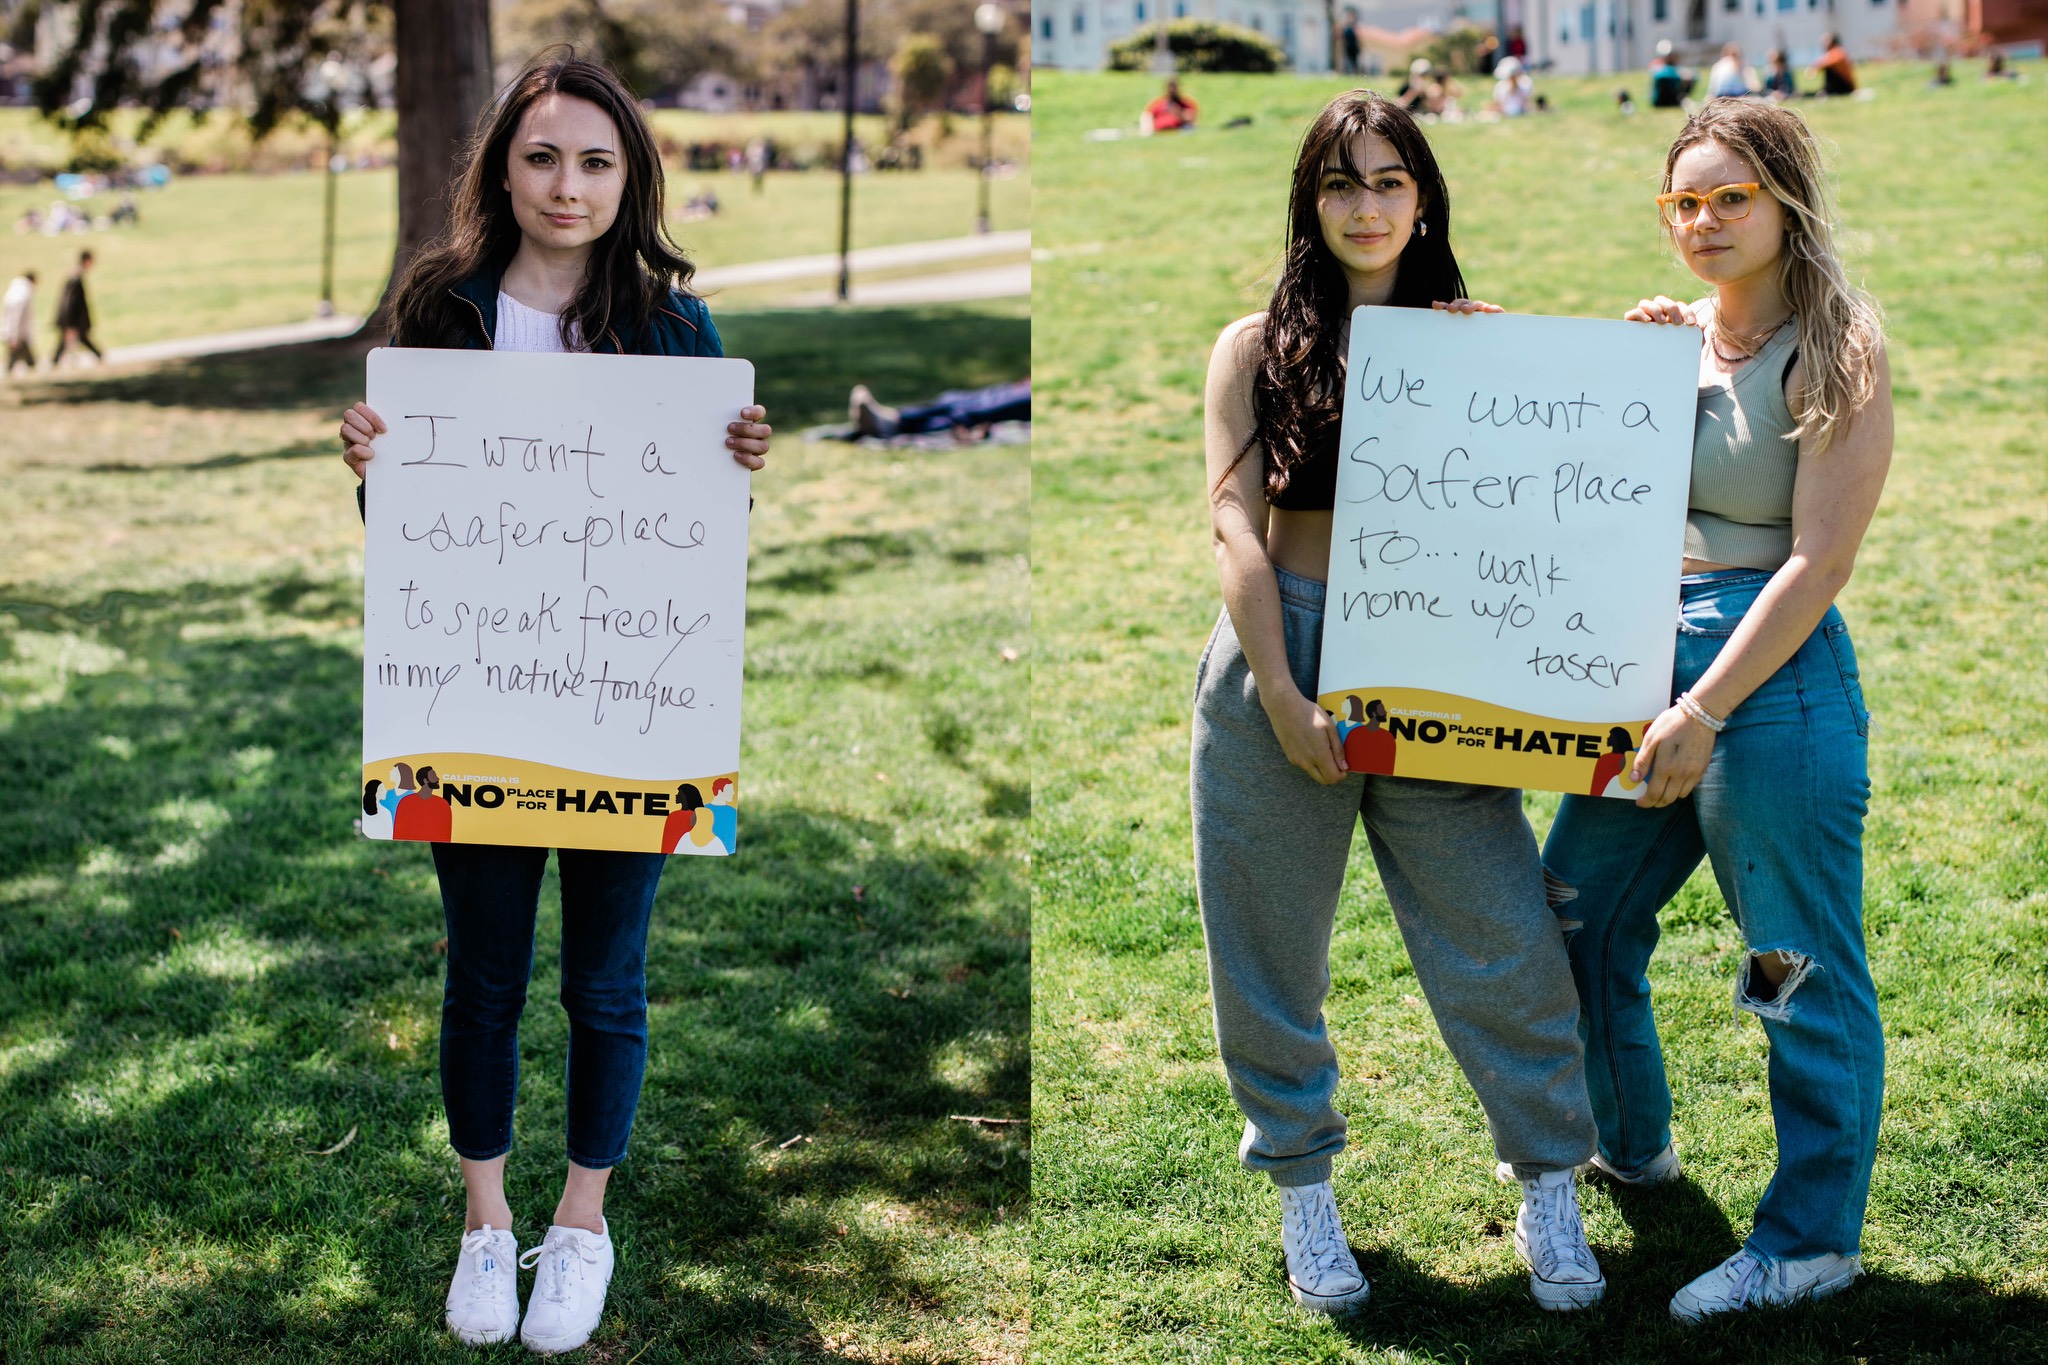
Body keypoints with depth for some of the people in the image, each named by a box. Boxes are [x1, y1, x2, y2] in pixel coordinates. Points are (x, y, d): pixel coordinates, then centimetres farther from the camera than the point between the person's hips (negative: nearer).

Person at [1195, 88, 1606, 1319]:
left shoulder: (1472, 338, 10)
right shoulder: (1256, 348, 7)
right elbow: (1236, 521, -3)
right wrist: (1282, 695, -14)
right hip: (1279, 662, 0)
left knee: (1505, 938, -4)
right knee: (1274, 954, 7)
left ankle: (1552, 1191, 14)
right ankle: (1304, 1193, 25)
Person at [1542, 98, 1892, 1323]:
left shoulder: (1836, 359, -9)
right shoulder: (1660, 335, 10)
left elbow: (1818, 561, -15)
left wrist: (1704, 710, -21)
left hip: (1774, 673, -7)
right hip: (1643, 658, 7)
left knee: (1805, 971, 3)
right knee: (1576, 919, 15)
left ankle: (1814, 1240, 18)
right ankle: (1629, 1146, 39)